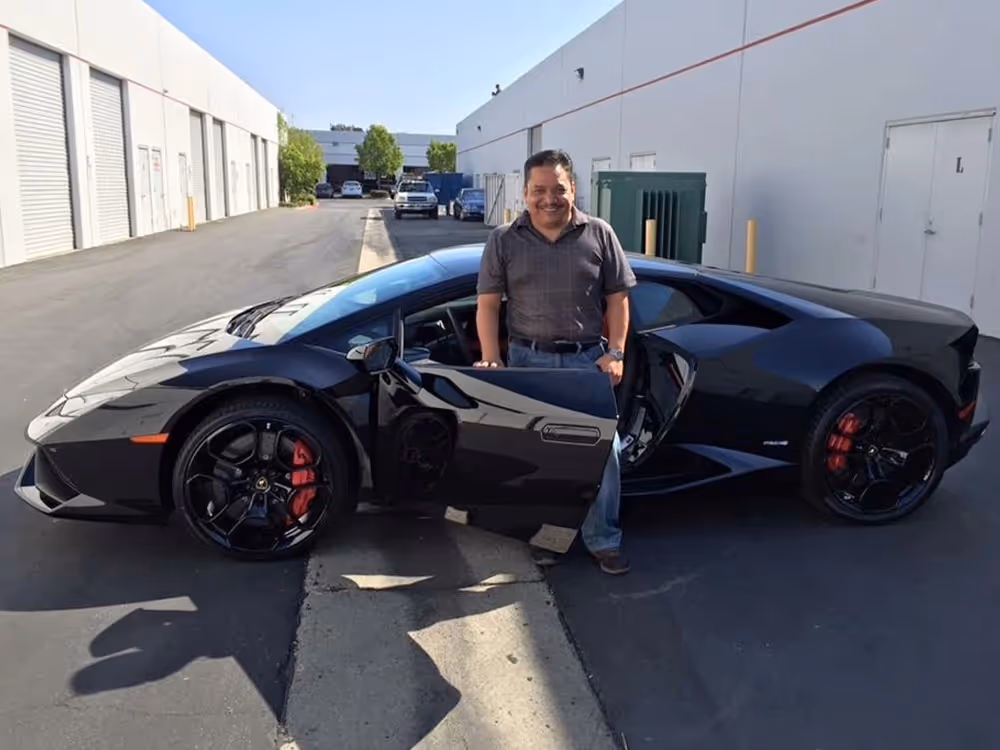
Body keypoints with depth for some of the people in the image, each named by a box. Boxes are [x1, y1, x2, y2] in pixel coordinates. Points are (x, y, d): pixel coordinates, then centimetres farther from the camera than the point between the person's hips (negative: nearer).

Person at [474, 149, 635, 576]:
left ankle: (603, 540, 13)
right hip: (529, 360, 0)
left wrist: (615, 352, -5)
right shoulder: (504, 241, 2)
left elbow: (617, 298, 5)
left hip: (587, 358, 0)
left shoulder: (599, 235, 3)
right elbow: (488, 304, 1)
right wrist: (491, 360, -10)